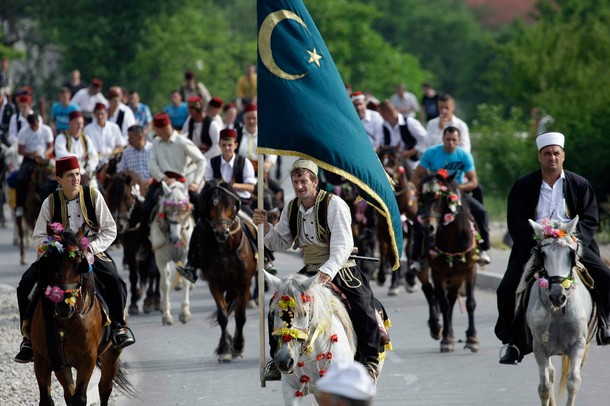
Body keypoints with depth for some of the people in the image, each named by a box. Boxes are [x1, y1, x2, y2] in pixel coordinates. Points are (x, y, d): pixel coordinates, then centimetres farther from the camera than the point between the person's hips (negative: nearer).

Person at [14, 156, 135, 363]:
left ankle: (119, 326, -4)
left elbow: (110, 231, -3)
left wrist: (91, 249, -16)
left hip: (91, 254, -1)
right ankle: (29, 336, -7)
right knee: (25, 285, -18)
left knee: (115, 282, -28)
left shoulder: (93, 196, -6)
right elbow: (38, 237, 0)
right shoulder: (50, 202, -5)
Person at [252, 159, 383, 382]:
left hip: (340, 270, -6)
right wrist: (265, 226, -8)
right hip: (310, 271, 6)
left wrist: (328, 270, -39)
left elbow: (343, 245, -24)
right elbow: (281, 243, 11)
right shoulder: (292, 209, 4)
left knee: (363, 310, -22)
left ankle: (371, 361, -4)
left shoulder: (334, 204, -16)